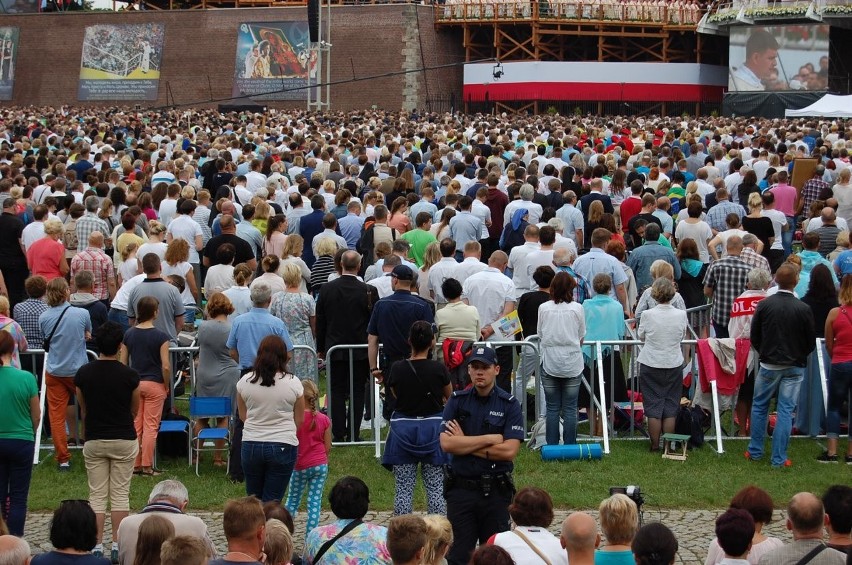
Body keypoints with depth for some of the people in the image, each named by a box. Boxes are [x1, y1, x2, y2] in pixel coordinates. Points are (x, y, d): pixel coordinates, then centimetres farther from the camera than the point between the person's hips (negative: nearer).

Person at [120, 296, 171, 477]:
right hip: (154, 384, -4)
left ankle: (135, 464, 14)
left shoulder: (129, 334, 1)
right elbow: (166, 366, -14)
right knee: (150, 426, 1)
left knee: (135, 425, 11)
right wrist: (166, 386, -1)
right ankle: (147, 466, 2)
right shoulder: (161, 336, -12)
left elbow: (123, 363, 3)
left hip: (134, 383, 4)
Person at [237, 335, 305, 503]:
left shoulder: (245, 382, -3)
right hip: (282, 446, -2)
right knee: (271, 502, 2)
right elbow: (299, 420, 2)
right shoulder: (293, 383, -8)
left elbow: (243, 416, 9)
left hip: (251, 445, 2)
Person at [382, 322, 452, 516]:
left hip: (403, 429, 1)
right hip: (433, 428, 0)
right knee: (436, 489, 6)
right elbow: (449, 396, 7)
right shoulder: (439, 369, -10)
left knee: (403, 489, 7)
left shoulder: (397, 369, -8)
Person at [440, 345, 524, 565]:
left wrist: (466, 444, -10)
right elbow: (446, 444, -10)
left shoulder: (509, 404, -2)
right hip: (461, 488, 1)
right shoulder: (457, 401, 3)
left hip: (496, 491, -1)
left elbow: (509, 451, -13)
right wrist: (490, 439, -12)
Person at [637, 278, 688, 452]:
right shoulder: (681, 315, -9)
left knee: (653, 406, 7)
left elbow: (641, 336, 1)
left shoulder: (648, 315, -14)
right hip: (674, 365, 2)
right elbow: (683, 336, 6)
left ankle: (655, 445, 11)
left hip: (651, 365, -2)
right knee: (670, 407, 10)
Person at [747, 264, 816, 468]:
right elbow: (811, 342, -2)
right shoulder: (803, 309, -12)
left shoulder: (764, 305, -9)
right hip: (794, 367, -1)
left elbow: (754, 337, -1)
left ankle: (755, 451, 21)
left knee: (759, 407, 16)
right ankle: (779, 458, 3)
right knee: (786, 410, 3)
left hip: (769, 365, 1)